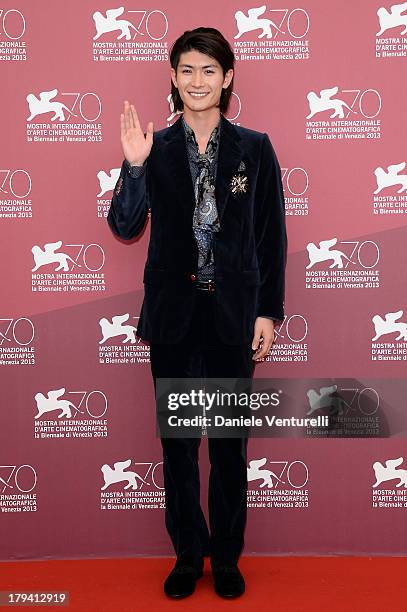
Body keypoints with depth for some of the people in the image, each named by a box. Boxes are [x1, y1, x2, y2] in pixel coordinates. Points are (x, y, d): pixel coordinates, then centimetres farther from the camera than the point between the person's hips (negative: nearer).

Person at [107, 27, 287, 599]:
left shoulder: (254, 148, 1)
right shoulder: (156, 148, 2)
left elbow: (271, 237, 2)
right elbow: (124, 226, -3)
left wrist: (269, 311, -2)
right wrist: (134, 166, -18)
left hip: (233, 311, -1)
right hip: (172, 311, 1)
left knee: (230, 440, 9)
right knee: (177, 439, 11)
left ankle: (227, 557, 29)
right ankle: (188, 555, 29)